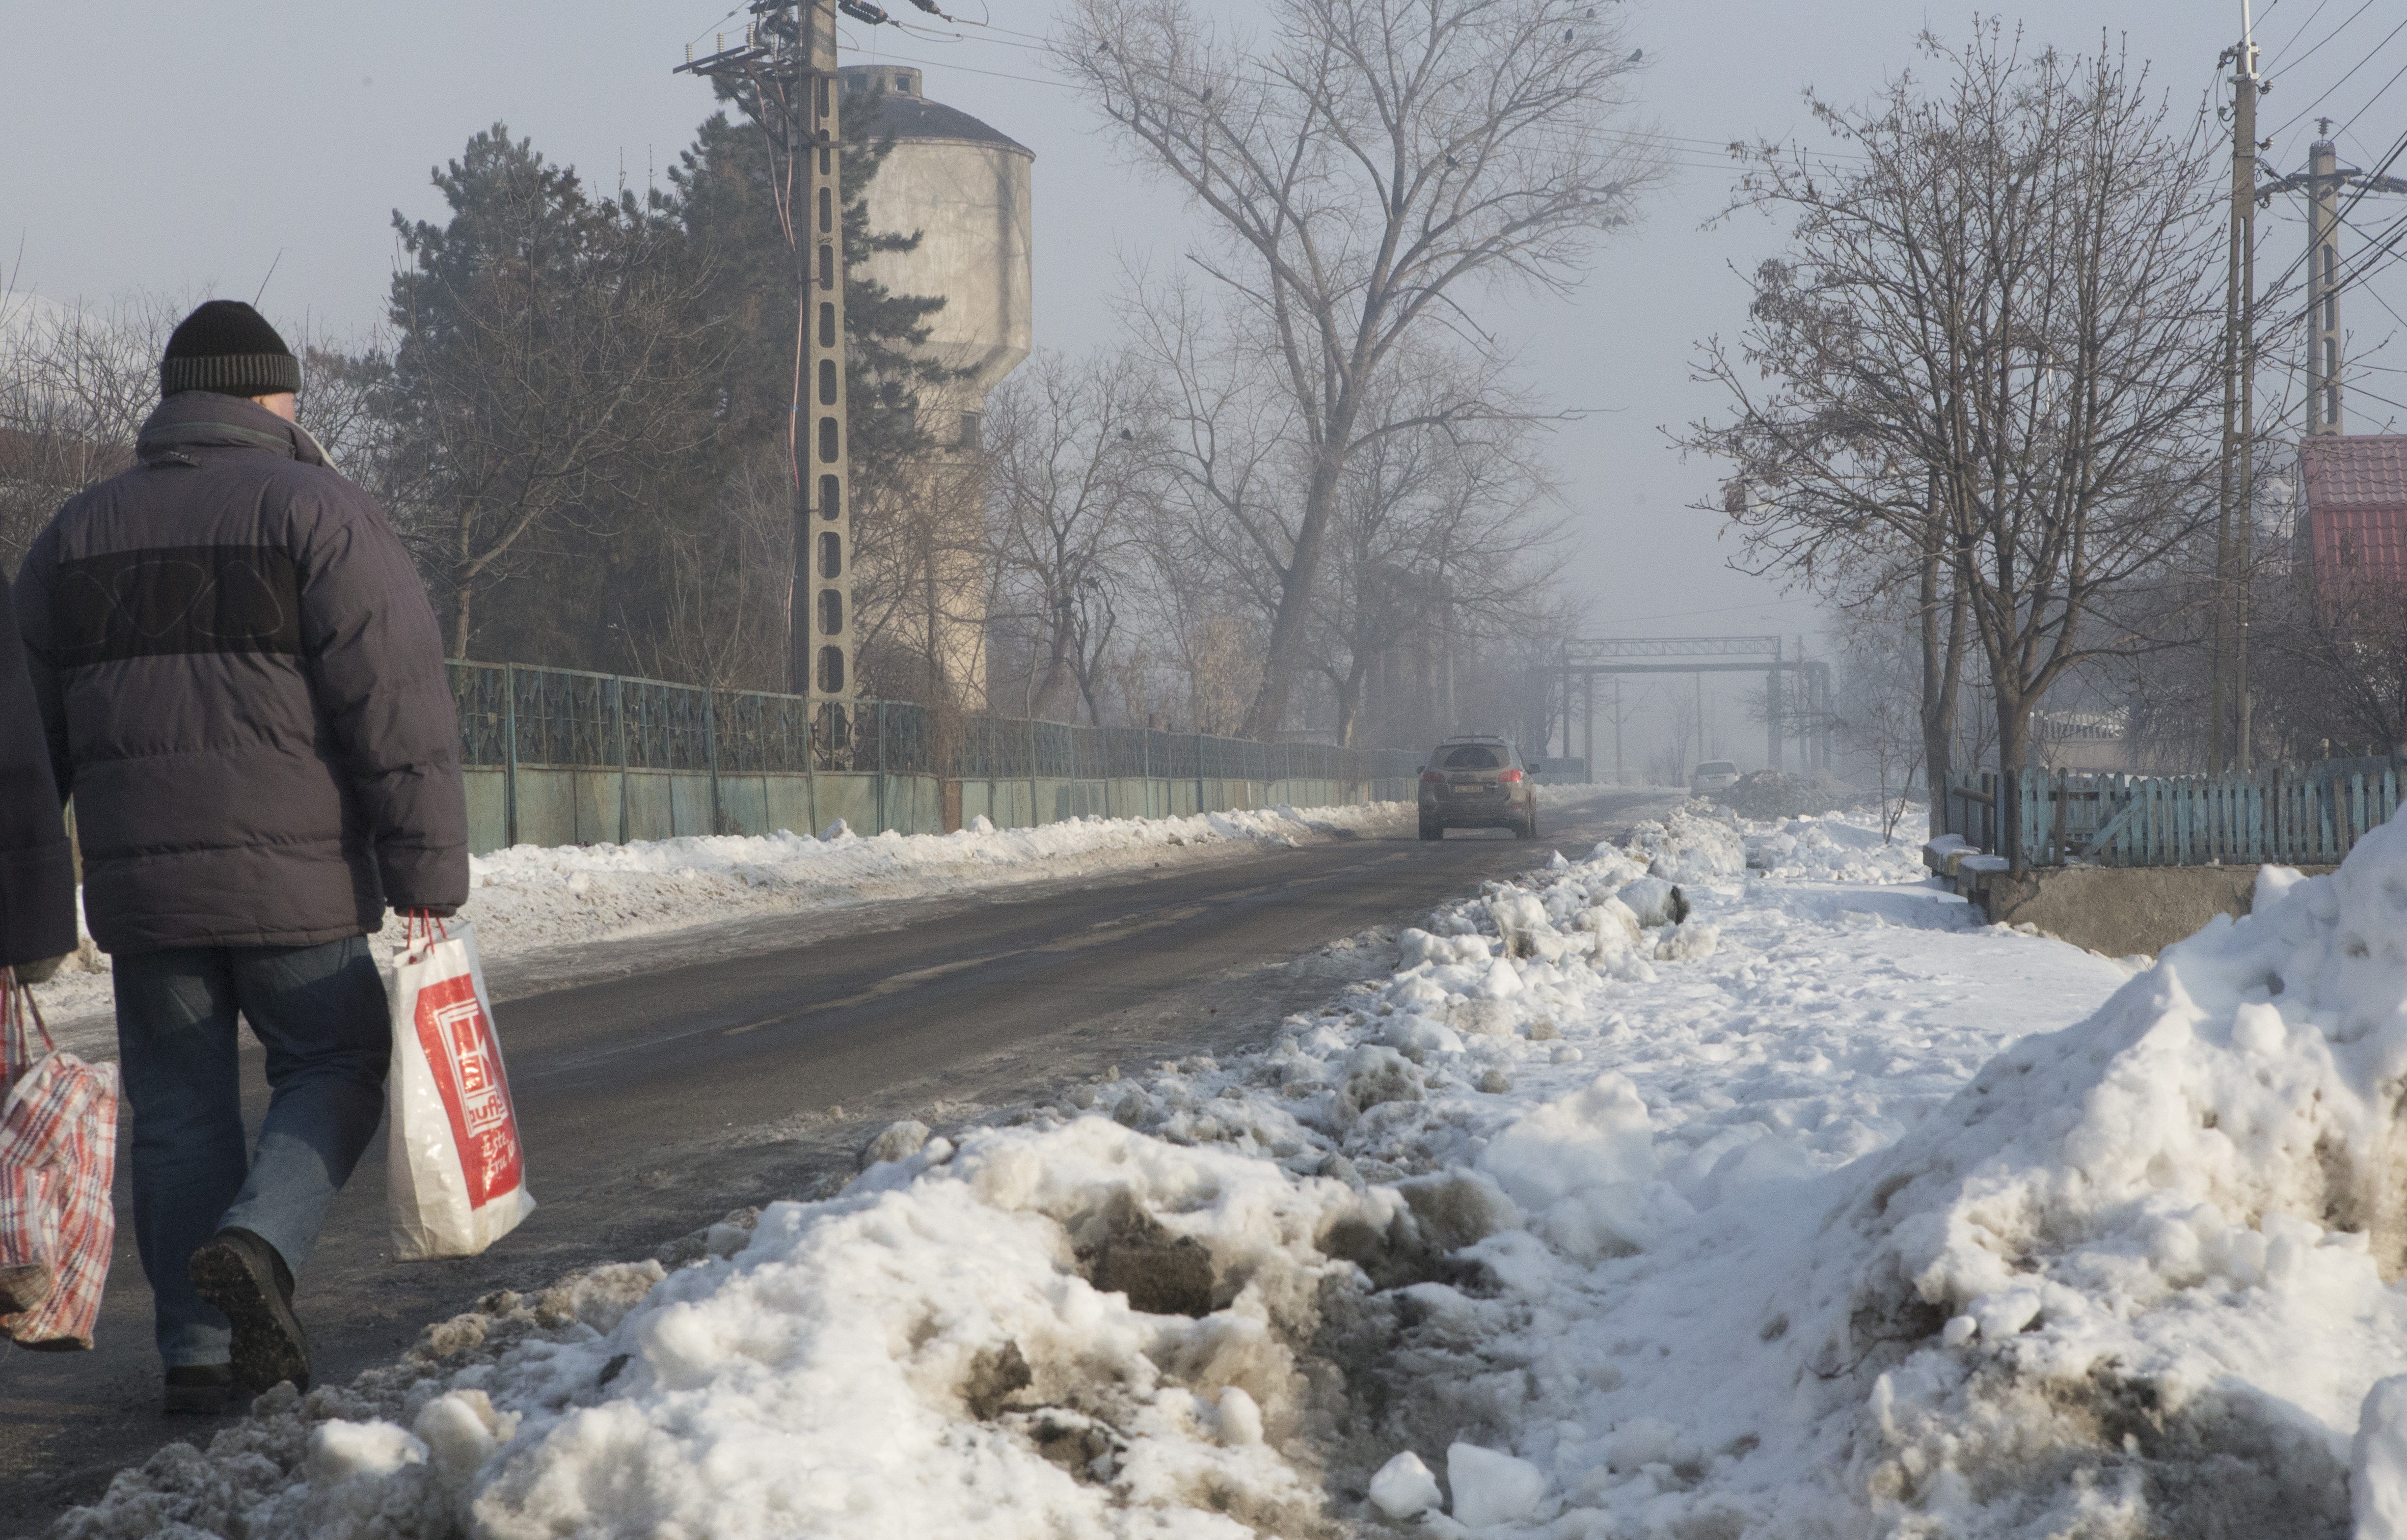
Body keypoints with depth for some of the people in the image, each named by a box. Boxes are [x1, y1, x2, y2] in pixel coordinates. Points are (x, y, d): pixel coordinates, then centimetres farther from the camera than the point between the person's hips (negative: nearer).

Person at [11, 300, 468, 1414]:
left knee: (180, 1114, 11)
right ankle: (259, 1241, -11)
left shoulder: (78, 533, 13)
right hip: (295, 883, -4)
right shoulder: (317, 514, -3)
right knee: (336, 1069, 13)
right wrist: (427, 871, -8)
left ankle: (200, 1350, 11)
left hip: (140, 891, 4)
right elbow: (397, 710, -10)